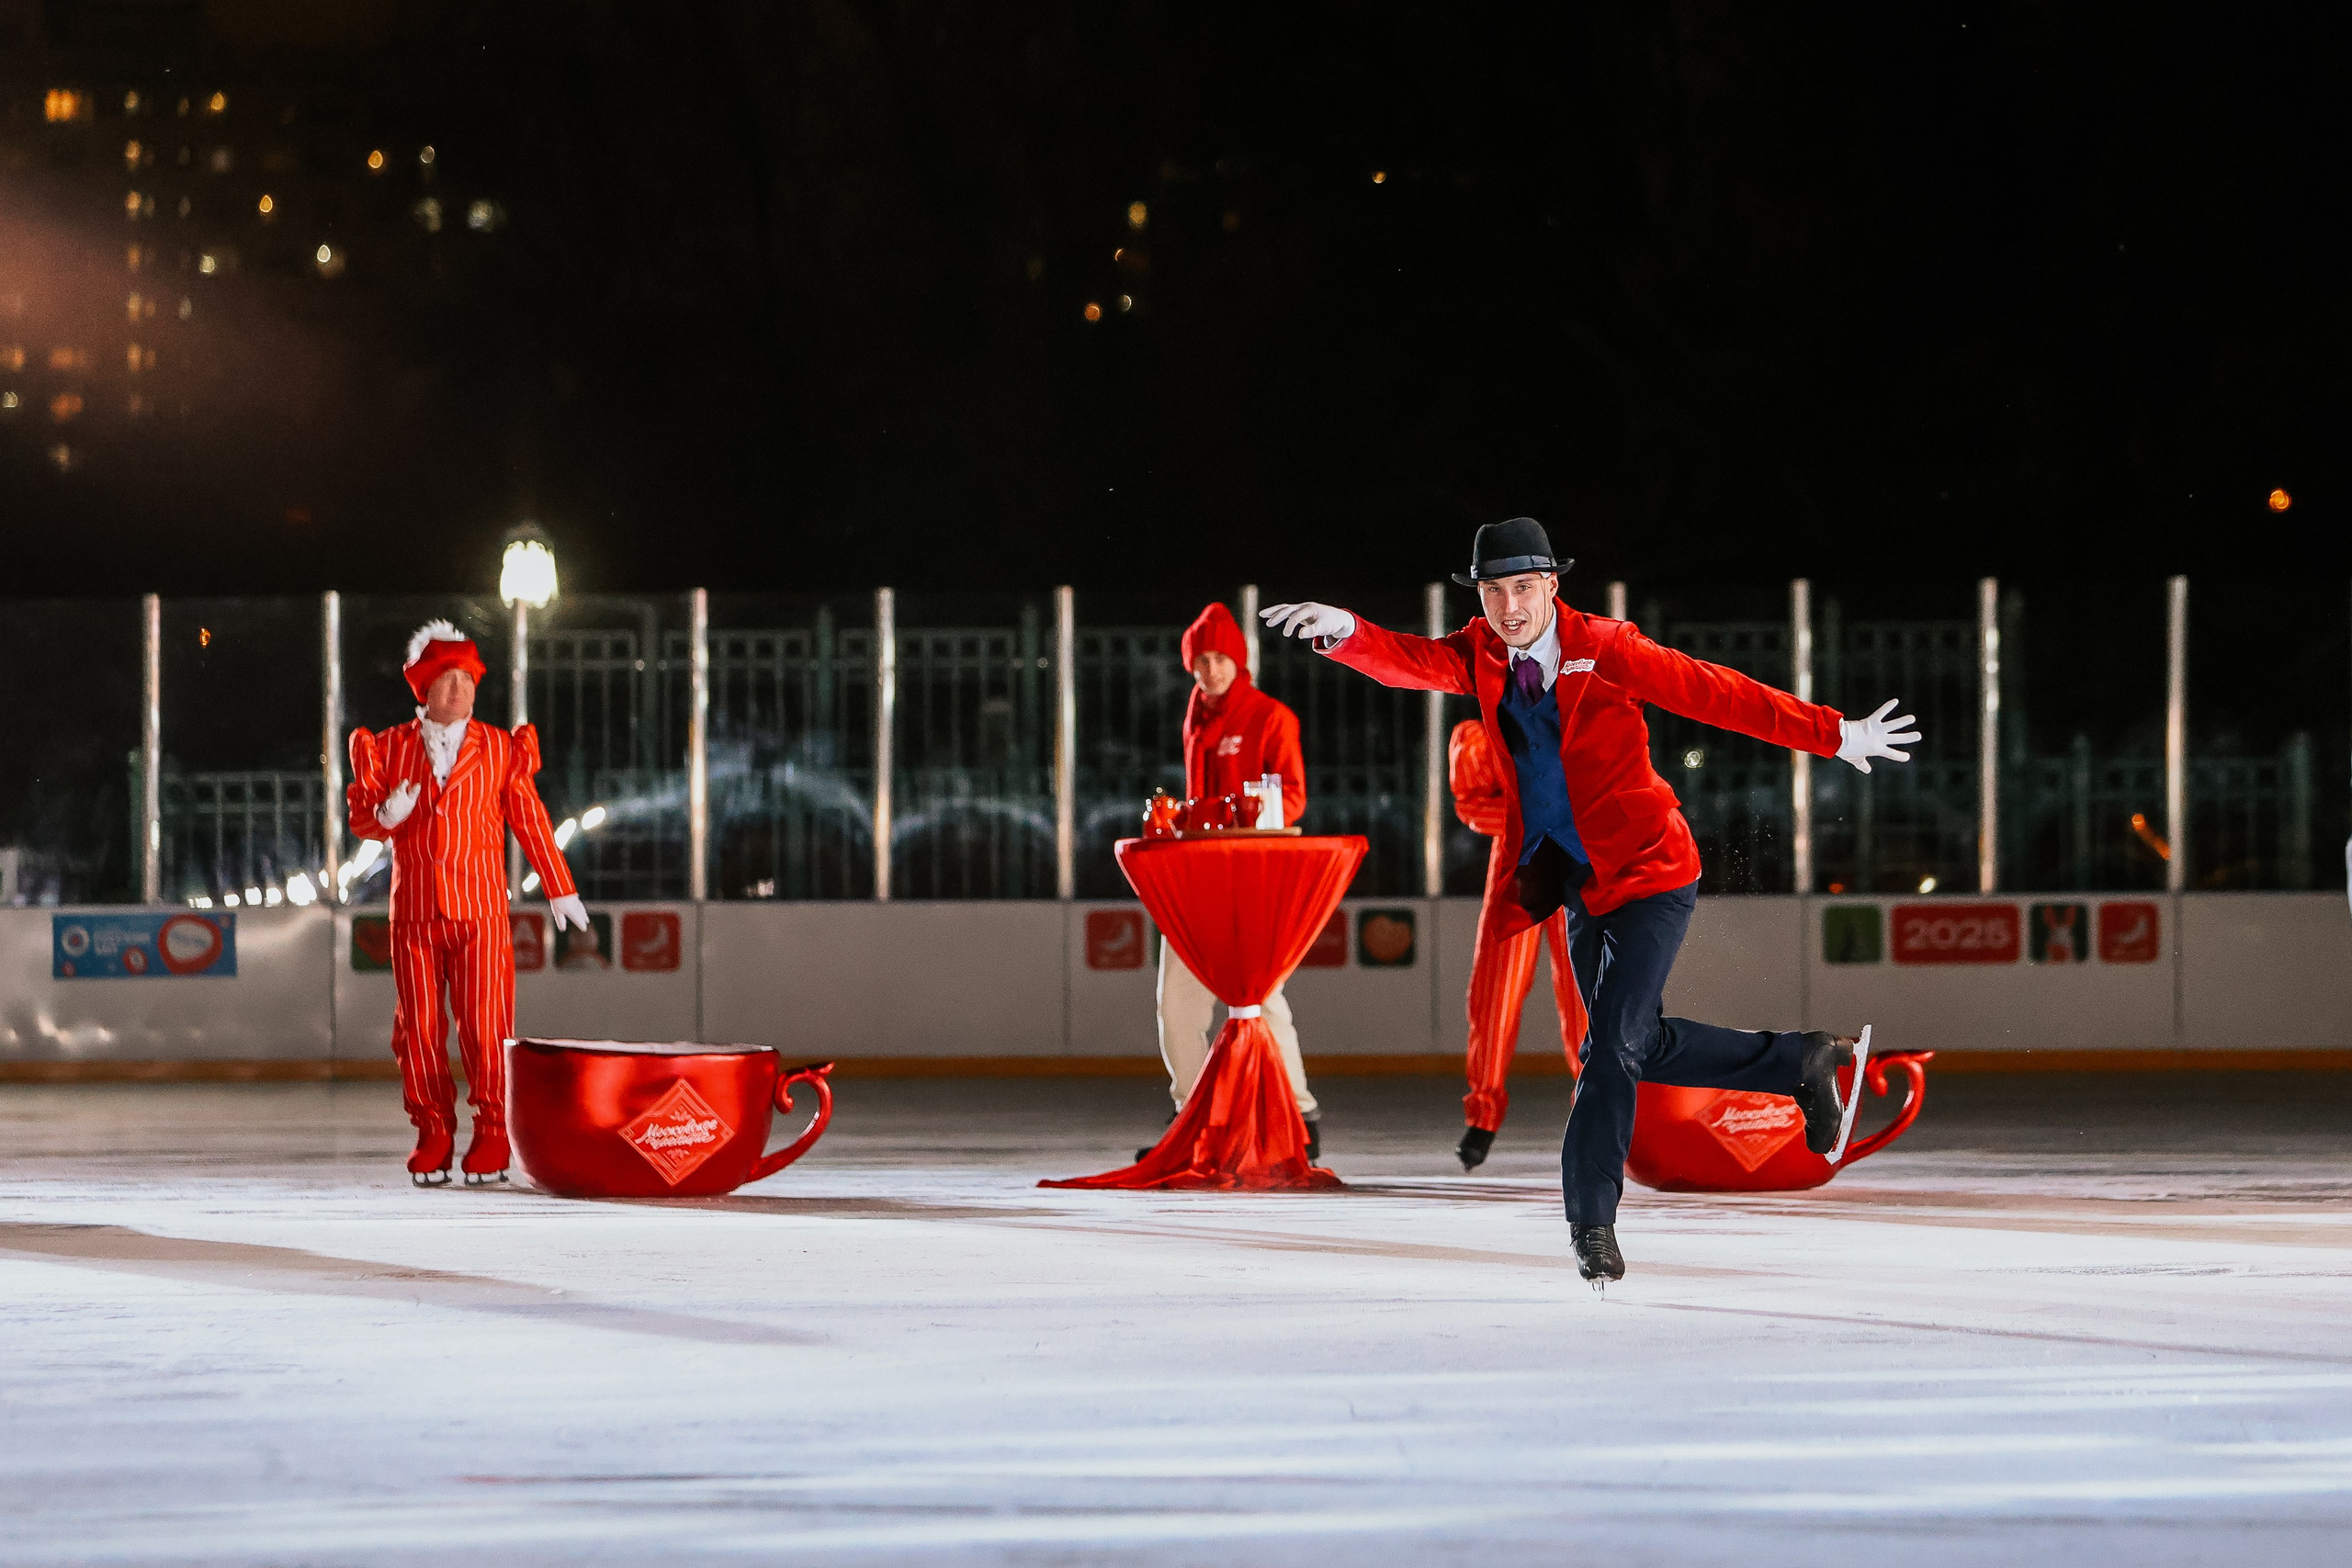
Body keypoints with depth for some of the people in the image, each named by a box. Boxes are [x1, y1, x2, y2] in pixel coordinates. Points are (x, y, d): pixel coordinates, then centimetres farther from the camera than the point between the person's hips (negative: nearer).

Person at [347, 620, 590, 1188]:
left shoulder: (501, 750, 8)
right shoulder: (391, 748, 8)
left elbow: (530, 821, 11)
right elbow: (361, 815, 6)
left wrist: (560, 889, 13)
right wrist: (385, 814, -17)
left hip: (481, 911, -1)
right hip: (414, 909, 1)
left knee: (485, 1024, -6)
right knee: (419, 1026, 1)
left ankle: (492, 1138, 3)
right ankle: (433, 1136, 10)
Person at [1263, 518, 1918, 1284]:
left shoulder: (1604, 649, -14)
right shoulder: (1480, 658, -1)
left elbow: (1716, 693, -13)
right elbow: (1408, 661, -18)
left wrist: (1834, 735, -14)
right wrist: (1345, 632, -41)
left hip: (1647, 873, -7)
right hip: (1571, 878, 7)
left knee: (1613, 1043, -13)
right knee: (1641, 1044, 15)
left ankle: (1590, 1220, -4)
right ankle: (1804, 1063, 34)